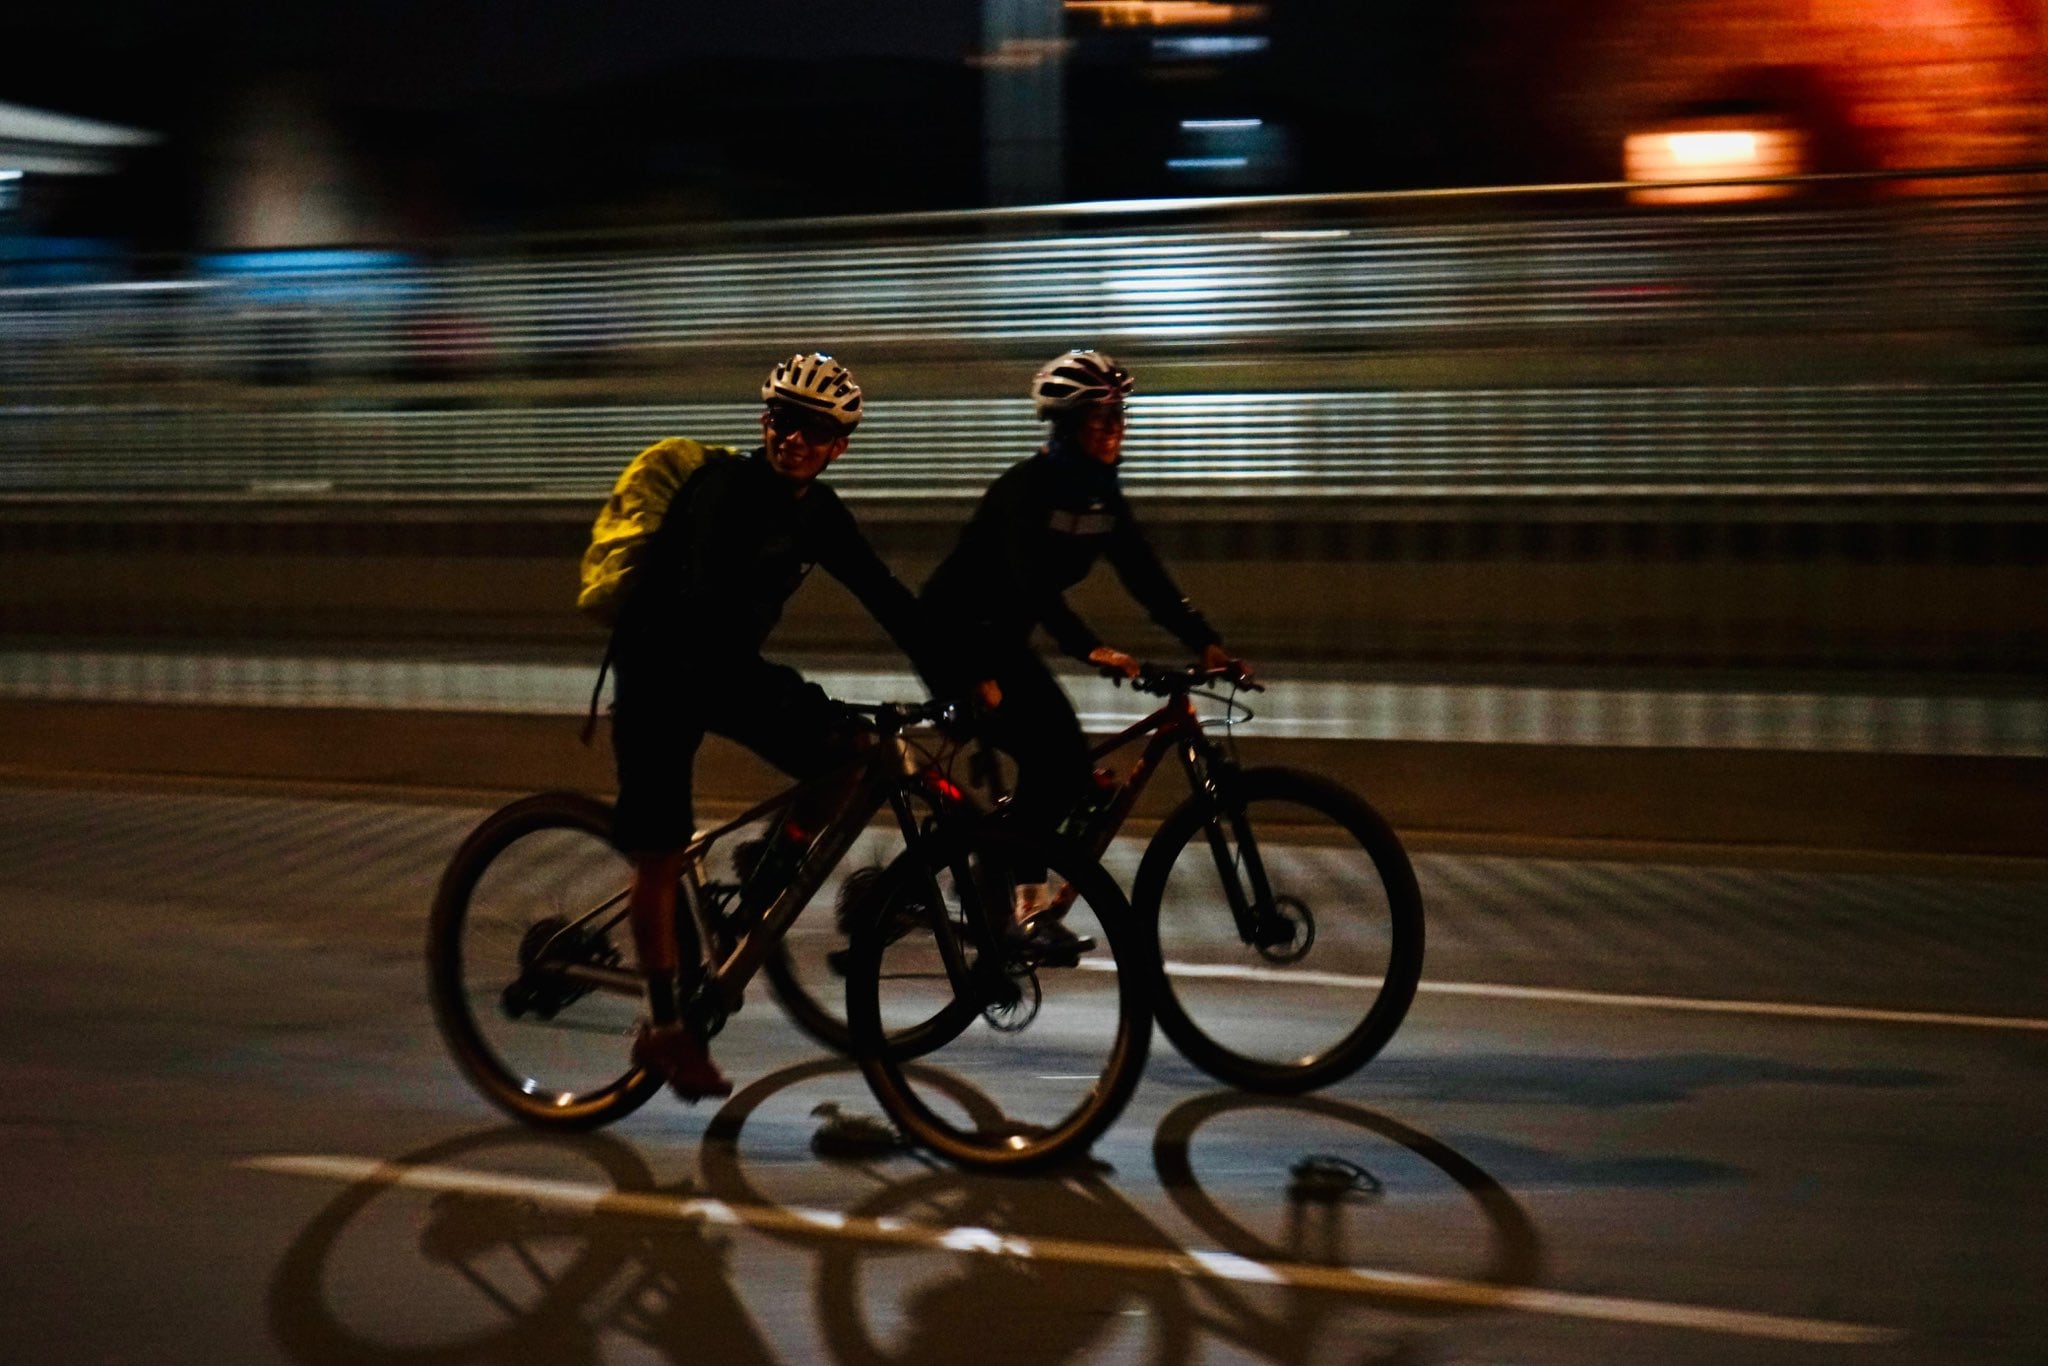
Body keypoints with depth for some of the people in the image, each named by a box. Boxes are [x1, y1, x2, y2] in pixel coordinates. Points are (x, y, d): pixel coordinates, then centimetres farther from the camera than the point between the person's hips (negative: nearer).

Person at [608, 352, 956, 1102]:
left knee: (848, 751, -12)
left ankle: (762, 888, 5)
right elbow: (709, 600, -34)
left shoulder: (817, 510, -1)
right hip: (660, 669, -6)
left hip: (727, 665, 6)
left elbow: (884, 596, 0)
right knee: (660, 851, -5)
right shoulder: (725, 489, -22)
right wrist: (782, 697, -44)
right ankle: (665, 1026, 6)